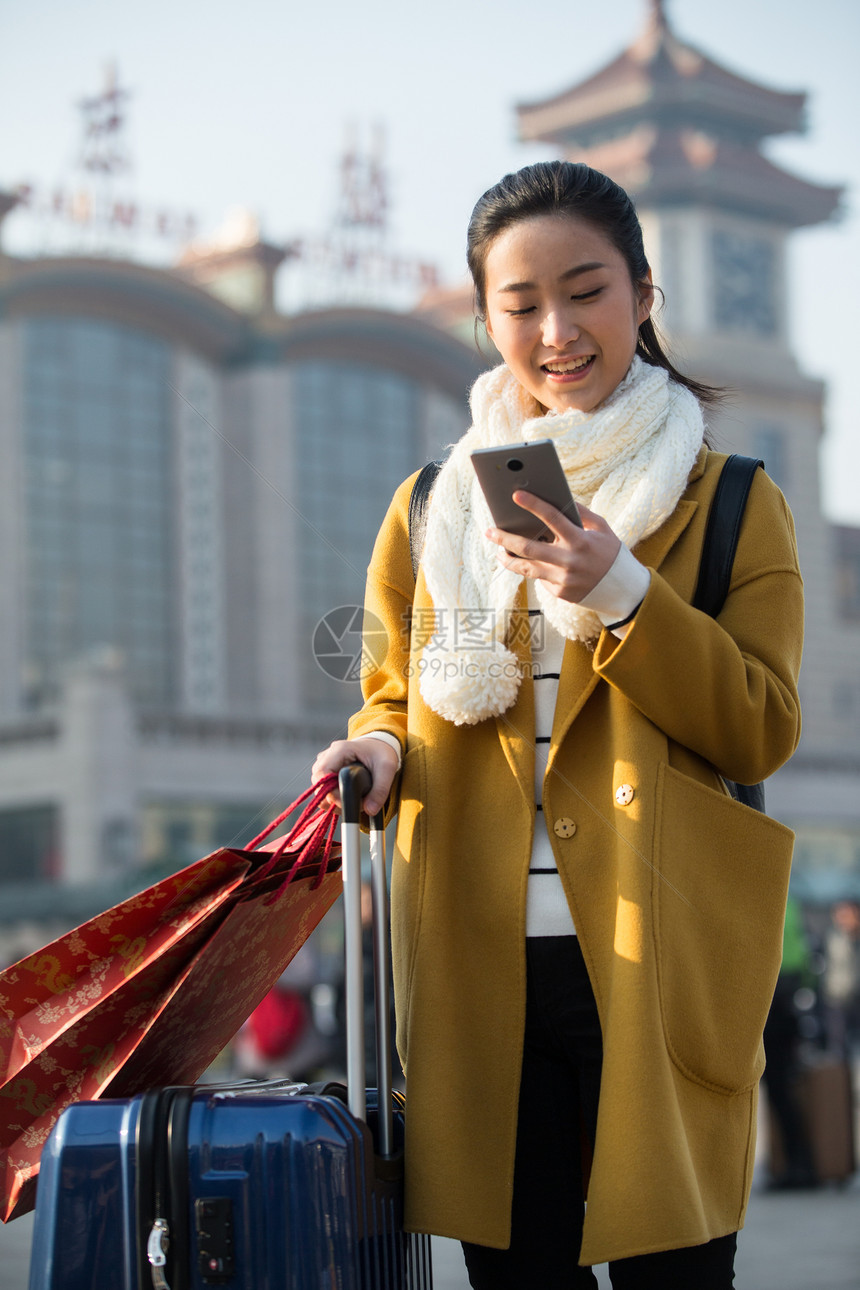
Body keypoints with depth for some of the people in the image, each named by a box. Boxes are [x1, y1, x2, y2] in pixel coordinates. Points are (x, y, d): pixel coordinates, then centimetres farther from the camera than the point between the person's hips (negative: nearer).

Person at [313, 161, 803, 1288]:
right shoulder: (434, 507, 14)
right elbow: (396, 694, 22)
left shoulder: (731, 505, 6)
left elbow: (764, 732, -3)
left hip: (655, 975, -2)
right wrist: (380, 748, -2)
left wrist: (620, 598, -15)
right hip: (479, 971, 2)